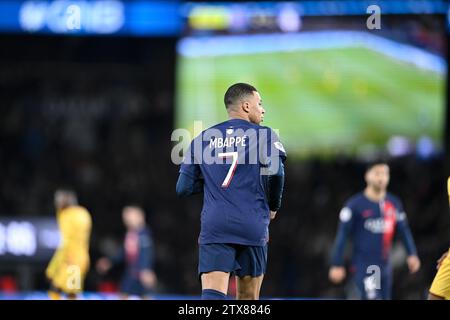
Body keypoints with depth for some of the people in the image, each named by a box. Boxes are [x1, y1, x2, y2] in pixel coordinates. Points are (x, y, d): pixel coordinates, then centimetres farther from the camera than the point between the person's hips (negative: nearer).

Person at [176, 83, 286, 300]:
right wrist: (273, 206, 4)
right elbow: (276, 172, -14)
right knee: (247, 299, 11)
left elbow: (183, 188, 12)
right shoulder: (264, 135, 4)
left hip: (213, 226, 2)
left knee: (212, 294, -10)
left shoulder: (202, 140, 15)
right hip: (252, 225, -2)